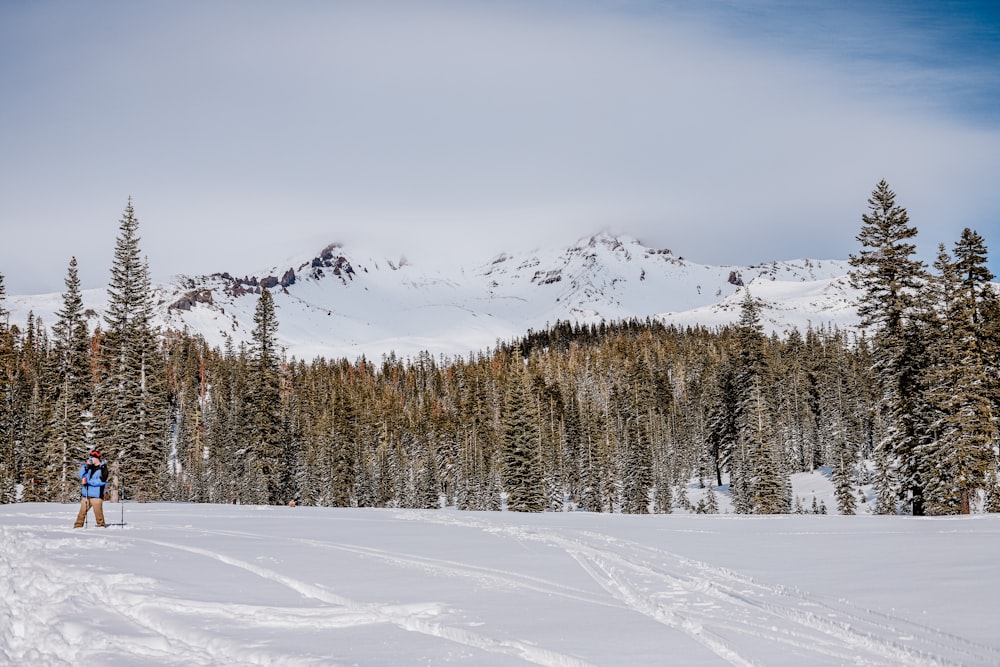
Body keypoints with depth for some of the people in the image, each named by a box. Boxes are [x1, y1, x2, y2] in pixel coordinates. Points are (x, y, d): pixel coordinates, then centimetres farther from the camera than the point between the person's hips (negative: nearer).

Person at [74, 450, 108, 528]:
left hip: (96, 495, -5)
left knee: (98, 512, -5)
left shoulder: (103, 468, -2)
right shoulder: (90, 467, 16)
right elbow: (81, 476, 11)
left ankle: (101, 526, 4)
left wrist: (89, 482, -17)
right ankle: (78, 526, 6)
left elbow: (101, 481, -13)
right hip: (86, 494, 6)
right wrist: (85, 466, -1)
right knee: (82, 512, 3)